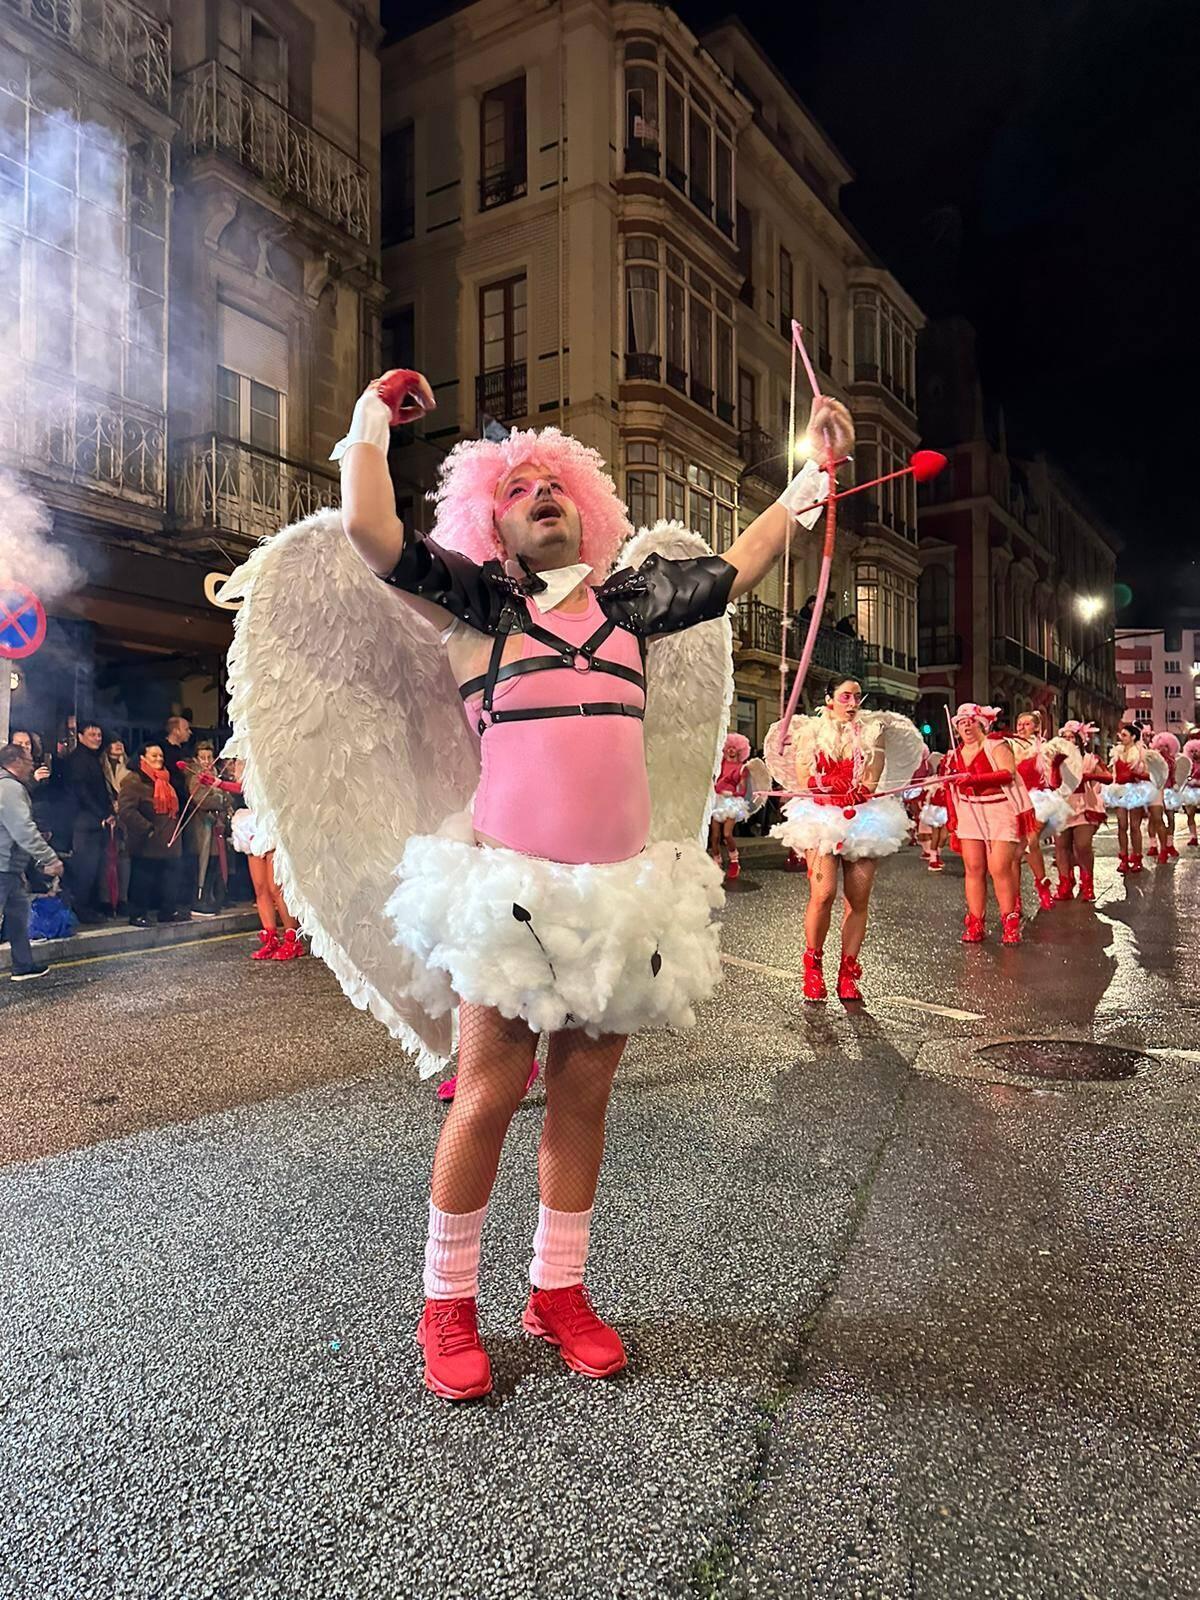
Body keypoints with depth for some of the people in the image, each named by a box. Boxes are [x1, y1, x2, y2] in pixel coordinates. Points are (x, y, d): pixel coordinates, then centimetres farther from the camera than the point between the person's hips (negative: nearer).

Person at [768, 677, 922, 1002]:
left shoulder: (873, 732, 13)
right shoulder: (810, 732, 10)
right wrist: (851, 790, -8)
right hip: (821, 820, -2)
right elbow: (804, 784, 2)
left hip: (864, 820, 2)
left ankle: (848, 974, 6)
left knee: (858, 900, -4)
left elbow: (870, 783, 5)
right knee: (823, 894, -18)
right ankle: (812, 966, 1)